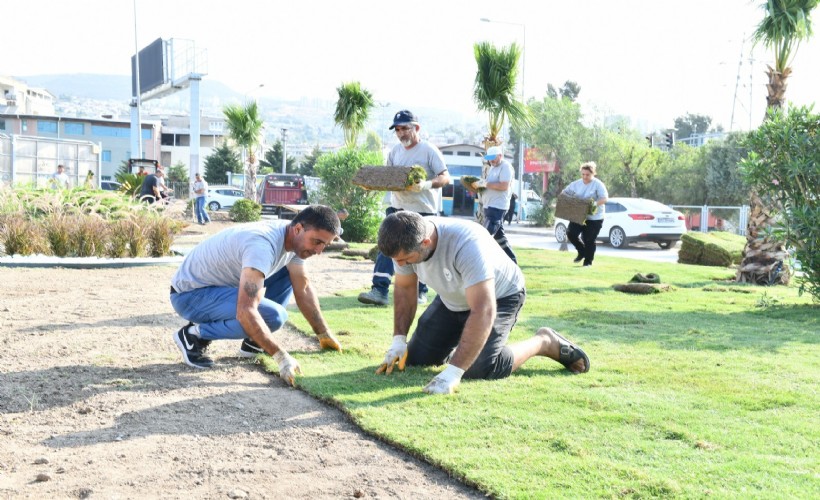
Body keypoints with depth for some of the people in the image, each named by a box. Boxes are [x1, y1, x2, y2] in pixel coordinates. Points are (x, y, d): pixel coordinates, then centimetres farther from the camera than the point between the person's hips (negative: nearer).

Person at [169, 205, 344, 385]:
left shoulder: (295, 239, -5)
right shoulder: (263, 245, -33)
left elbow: (303, 289, 8)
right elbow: (246, 312, -40)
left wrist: (324, 334, 9)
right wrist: (281, 356, -37)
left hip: (221, 283, 9)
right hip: (189, 294, -9)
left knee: (289, 274, 3)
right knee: (273, 315, -26)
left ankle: (254, 342, 7)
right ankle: (195, 335, -9)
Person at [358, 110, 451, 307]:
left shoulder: (429, 150, -9)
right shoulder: (395, 151, 8)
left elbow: (445, 177, -14)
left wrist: (426, 185, -32)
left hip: (423, 211, -4)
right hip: (397, 209, 5)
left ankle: (420, 291, 22)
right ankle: (379, 290, -13)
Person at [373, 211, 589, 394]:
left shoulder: (466, 244, -42)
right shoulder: (405, 243, -22)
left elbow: (483, 311, -45)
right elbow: (405, 289, -3)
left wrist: (452, 373, -49)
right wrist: (398, 340, -13)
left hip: (499, 297, -6)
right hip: (452, 301, 6)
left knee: (478, 368, -24)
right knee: (415, 358, 2)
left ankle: (545, 342, -1)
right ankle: (460, 347, 30)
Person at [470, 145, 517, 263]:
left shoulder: (505, 167, -11)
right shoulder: (493, 167, 19)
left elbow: (504, 186, -22)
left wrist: (484, 184, -20)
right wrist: (479, 185, 3)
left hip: (497, 207, -10)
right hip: (490, 206, 10)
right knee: (498, 235, 14)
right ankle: (511, 260, 20)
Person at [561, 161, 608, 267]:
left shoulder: (598, 184, -8)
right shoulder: (576, 184, 6)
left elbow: (604, 198, -17)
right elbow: (565, 192, 12)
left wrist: (595, 204, -34)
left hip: (594, 218, -5)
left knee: (589, 240, -3)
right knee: (571, 233, -6)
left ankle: (588, 261, 14)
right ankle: (582, 252, 19)